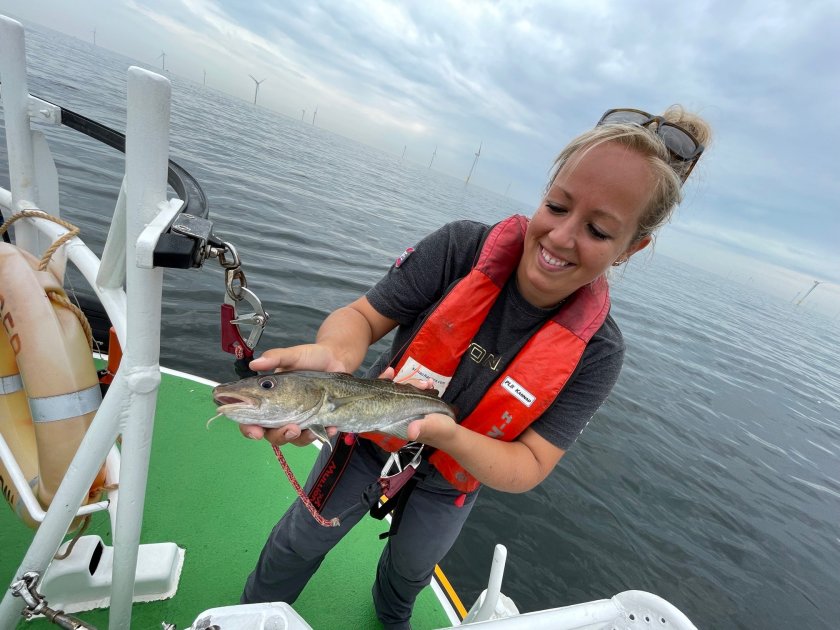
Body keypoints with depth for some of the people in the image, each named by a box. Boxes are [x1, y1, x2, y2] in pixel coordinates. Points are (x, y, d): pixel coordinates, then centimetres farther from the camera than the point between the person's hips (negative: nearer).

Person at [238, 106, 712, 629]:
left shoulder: (595, 351, -26)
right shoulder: (463, 247, -28)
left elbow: (528, 469, -26)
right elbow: (363, 316, -23)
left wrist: (447, 433, -47)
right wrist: (334, 355, -47)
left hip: (452, 480, 2)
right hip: (370, 439, -1)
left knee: (414, 566, 32)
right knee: (303, 539, 22)